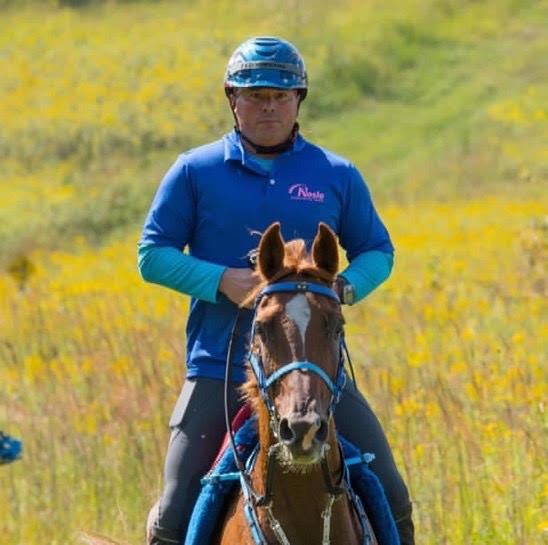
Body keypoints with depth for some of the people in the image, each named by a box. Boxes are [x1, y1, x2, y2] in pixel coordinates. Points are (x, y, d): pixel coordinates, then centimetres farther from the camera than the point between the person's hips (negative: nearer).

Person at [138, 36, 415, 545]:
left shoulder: (337, 177, 8)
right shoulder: (195, 172, 3)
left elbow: (377, 251, 15)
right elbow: (152, 254, 3)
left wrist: (346, 287, -8)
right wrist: (222, 281, -14)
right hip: (219, 369, -1)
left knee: (389, 498, -4)